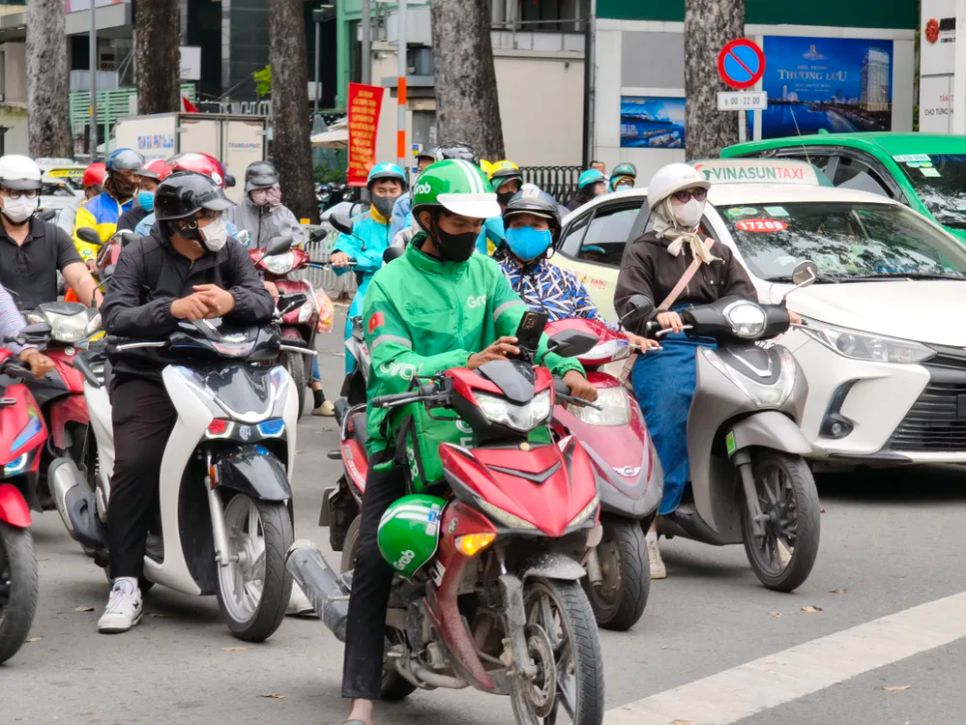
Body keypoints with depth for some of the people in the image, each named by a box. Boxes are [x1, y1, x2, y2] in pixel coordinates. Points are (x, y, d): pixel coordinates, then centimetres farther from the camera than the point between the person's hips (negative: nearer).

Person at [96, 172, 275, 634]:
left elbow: (265, 304, -5)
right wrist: (172, 308, -30)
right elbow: (114, 317, -15)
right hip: (147, 377, -3)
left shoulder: (229, 253, 7)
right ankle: (125, 585, -19)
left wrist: (233, 300, -28)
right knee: (136, 461, -26)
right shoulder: (138, 256, -1)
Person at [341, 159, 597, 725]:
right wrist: (463, 362, -28)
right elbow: (389, 367, -14)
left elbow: (522, 326, -6)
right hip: (405, 430, -3)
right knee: (375, 560, -11)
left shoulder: (487, 274, 11)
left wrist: (568, 369, -25)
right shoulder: (391, 285, -1)